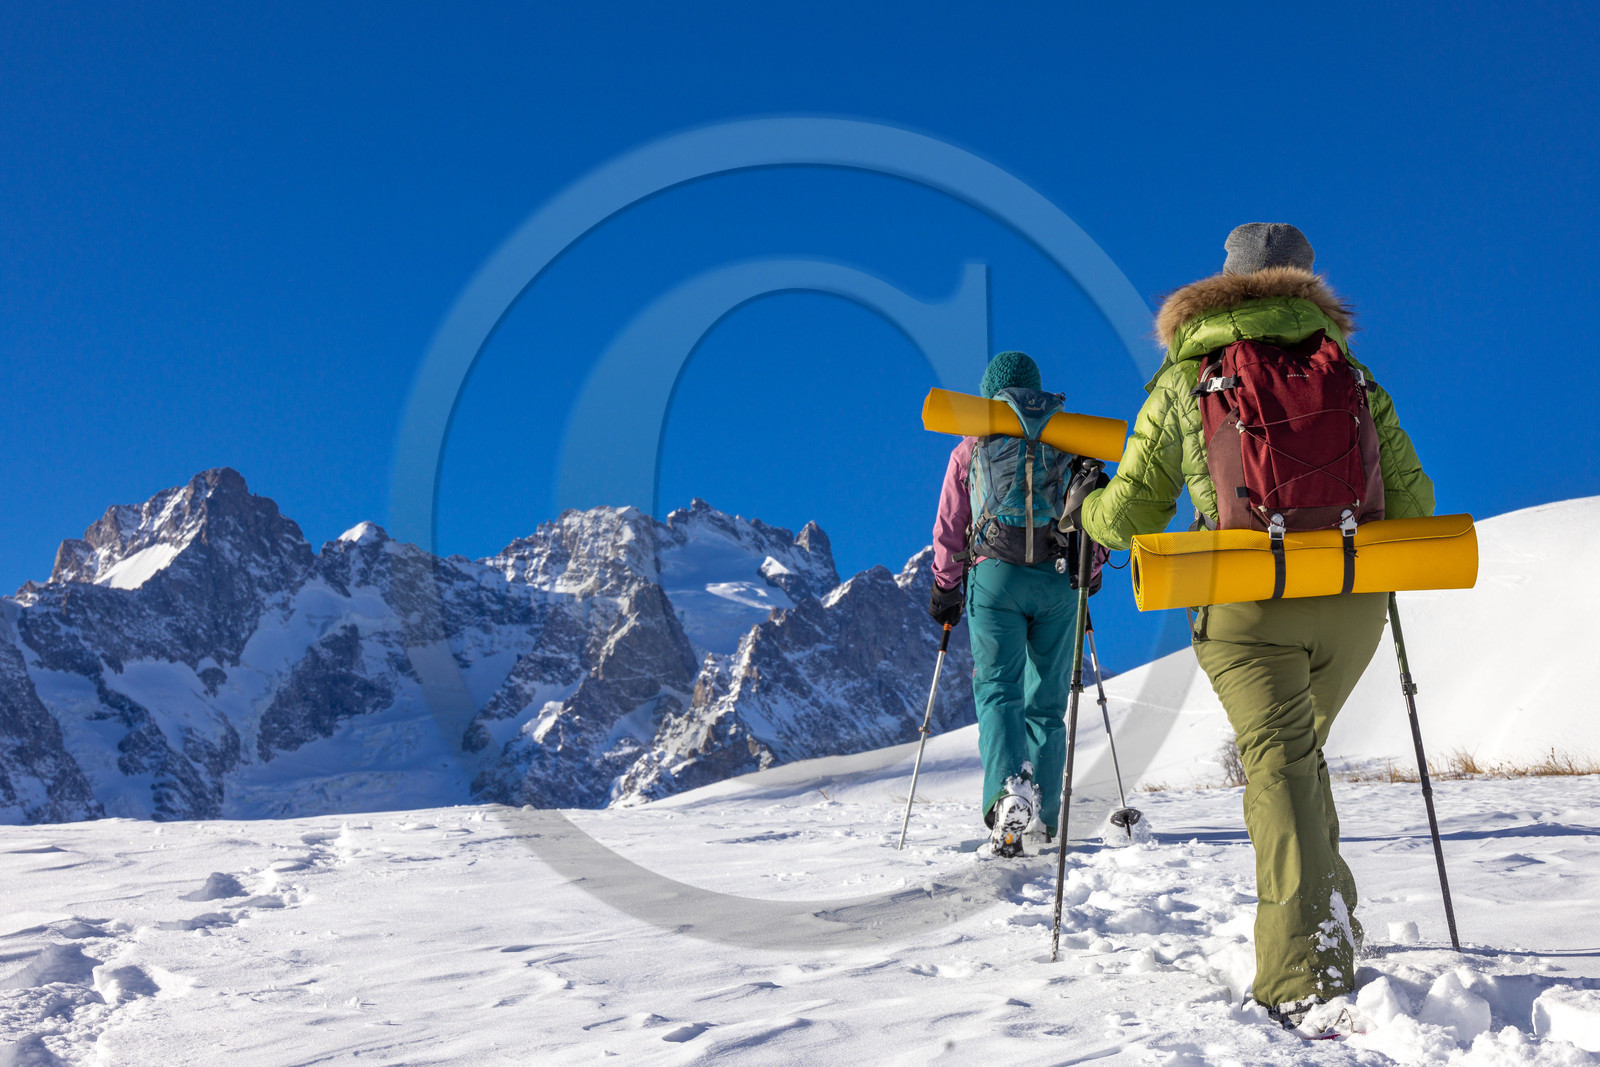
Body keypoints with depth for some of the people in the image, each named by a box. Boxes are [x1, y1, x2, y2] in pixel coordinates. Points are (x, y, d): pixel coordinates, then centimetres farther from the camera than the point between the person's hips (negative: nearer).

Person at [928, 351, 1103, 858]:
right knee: (1047, 700, 9)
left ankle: (1010, 788, -30)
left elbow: (949, 530, 9)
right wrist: (1088, 575, 22)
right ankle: (1042, 815, 10)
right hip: (1059, 580, 2)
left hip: (994, 574, -1)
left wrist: (944, 590, 18)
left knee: (998, 690, -4)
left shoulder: (970, 449, 11)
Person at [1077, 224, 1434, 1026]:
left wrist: (1086, 510, 29)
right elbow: (1412, 503, 11)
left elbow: (1133, 513, 7)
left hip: (1249, 602, -3)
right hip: (1353, 599, 3)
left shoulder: (1183, 379, 9)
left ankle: (1305, 975, -19)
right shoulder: (1349, 373, 16)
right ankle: (1330, 917, 25)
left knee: (1279, 766, -7)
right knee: (1302, 753, 23)